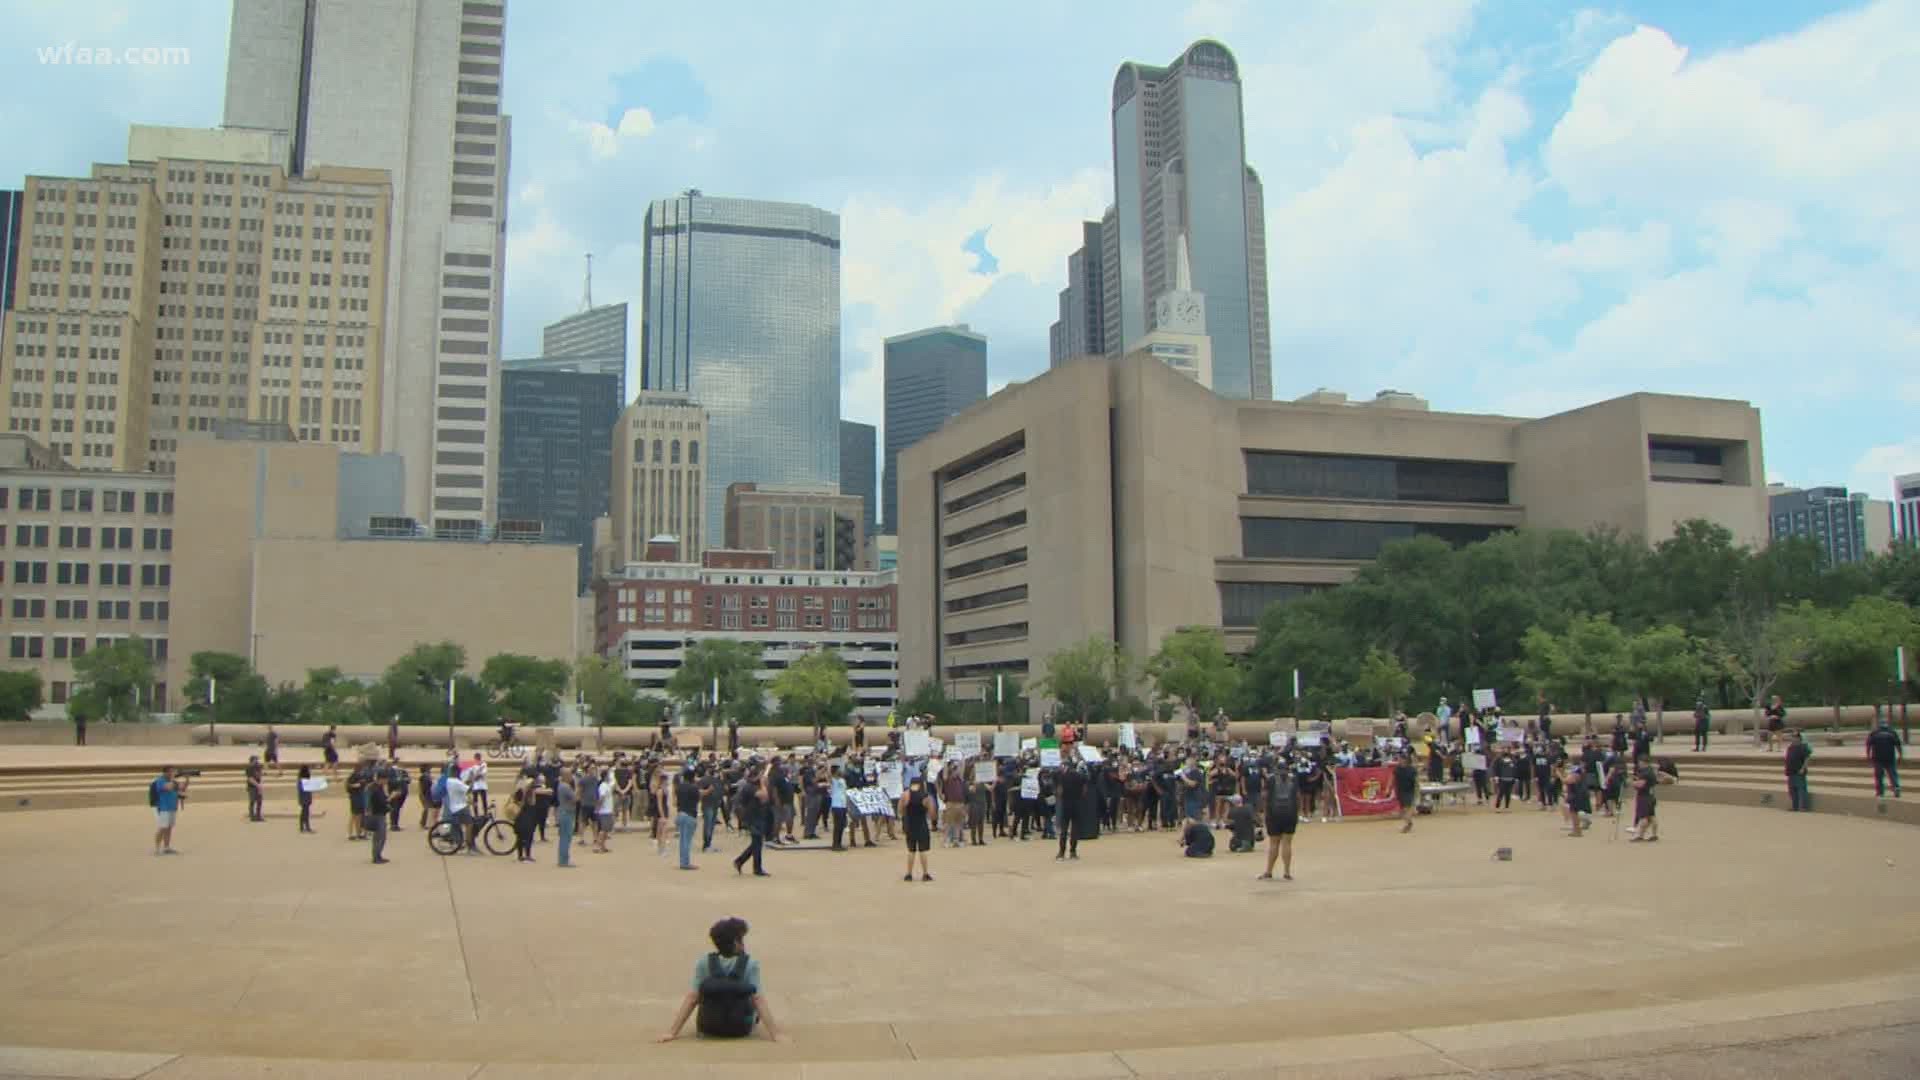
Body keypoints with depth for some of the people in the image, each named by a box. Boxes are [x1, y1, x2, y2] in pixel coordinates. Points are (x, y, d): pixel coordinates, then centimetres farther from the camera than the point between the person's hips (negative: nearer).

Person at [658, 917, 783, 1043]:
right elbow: (758, 1000, -21)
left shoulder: (703, 963, -12)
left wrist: (672, 1032, -17)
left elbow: (691, 998, -17)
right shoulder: (750, 964, -16)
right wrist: (775, 1034, -22)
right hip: (741, 1029, -1)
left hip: (709, 1028, 1)